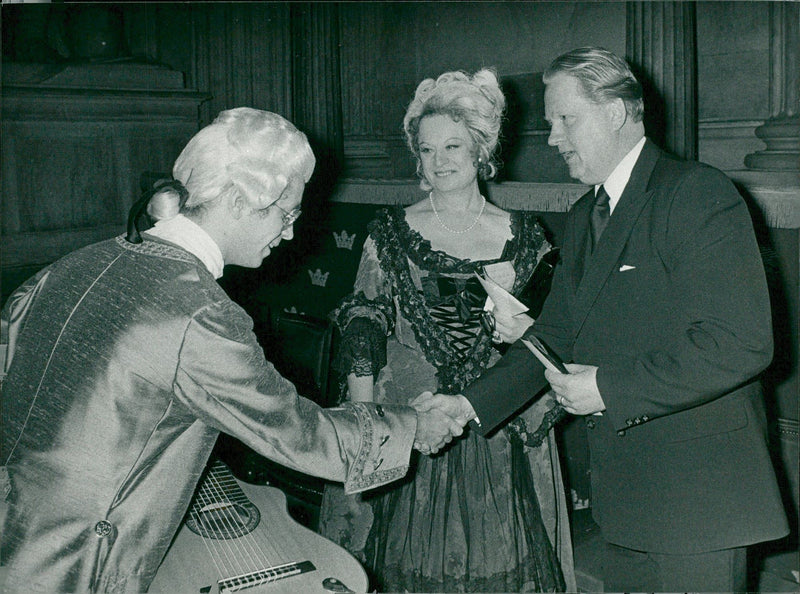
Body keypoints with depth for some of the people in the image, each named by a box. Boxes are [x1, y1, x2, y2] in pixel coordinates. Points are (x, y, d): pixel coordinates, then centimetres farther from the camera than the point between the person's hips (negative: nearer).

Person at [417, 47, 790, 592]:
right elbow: (556, 337, 16)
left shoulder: (698, 193, -13)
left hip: (698, 494, -8)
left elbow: (742, 342, -21)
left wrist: (609, 388, -19)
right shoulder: (584, 217, 15)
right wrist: (468, 405, 5)